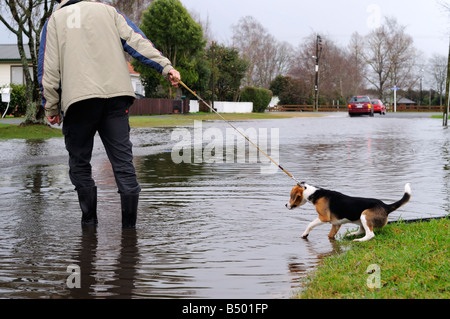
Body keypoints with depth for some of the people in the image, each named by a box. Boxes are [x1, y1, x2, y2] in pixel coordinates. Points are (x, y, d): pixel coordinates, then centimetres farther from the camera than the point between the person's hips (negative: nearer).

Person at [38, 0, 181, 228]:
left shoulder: (55, 20, 15)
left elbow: (48, 67, 7)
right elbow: (136, 41, 5)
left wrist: (51, 108, 10)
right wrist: (165, 67, -2)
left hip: (78, 98, -1)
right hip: (116, 94, 2)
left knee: (79, 162, 12)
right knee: (123, 160, 2)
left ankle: (89, 222, 12)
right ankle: (129, 225, 0)